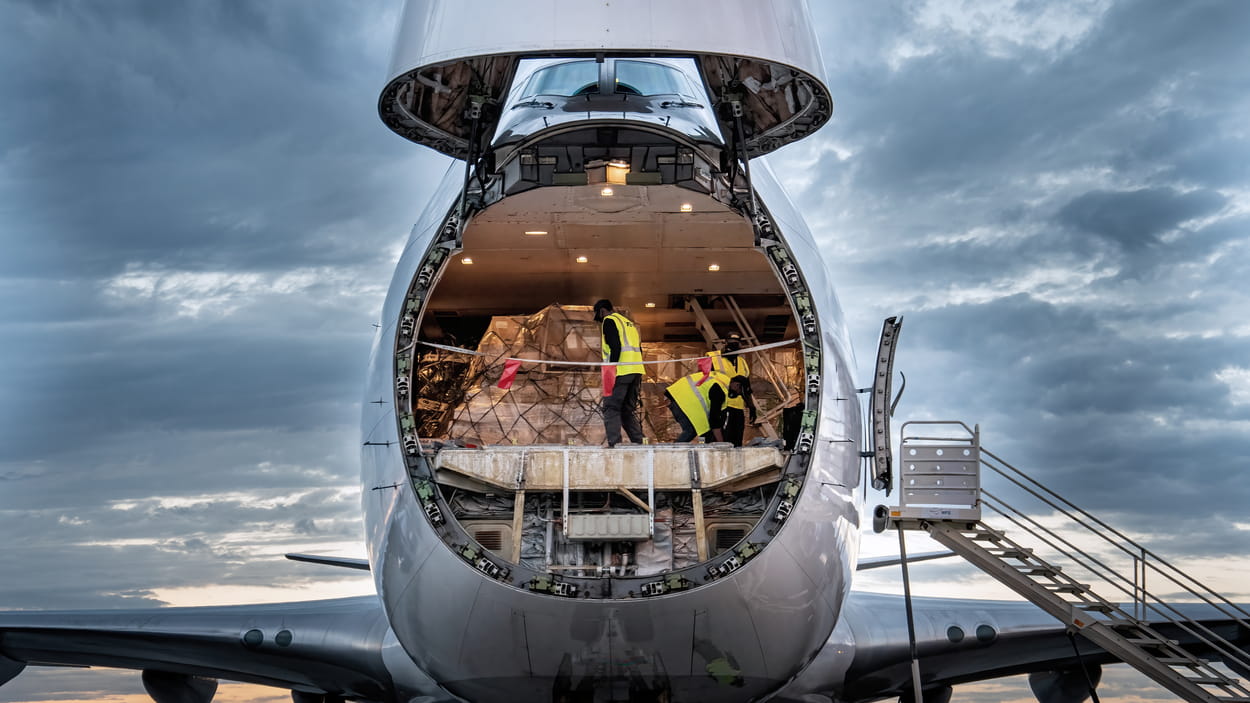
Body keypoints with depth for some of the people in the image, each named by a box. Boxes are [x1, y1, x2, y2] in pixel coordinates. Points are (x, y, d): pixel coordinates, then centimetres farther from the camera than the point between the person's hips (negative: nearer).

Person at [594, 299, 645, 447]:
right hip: (636, 372, 8)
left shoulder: (609, 321, 0)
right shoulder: (629, 323, 26)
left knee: (611, 408, -6)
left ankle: (614, 443, -16)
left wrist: (610, 372, -15)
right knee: (629, 410, 12)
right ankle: (638, 442, 6)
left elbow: (616, 347, -14)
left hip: (621, 372, -8)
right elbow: (639, 349, 23)